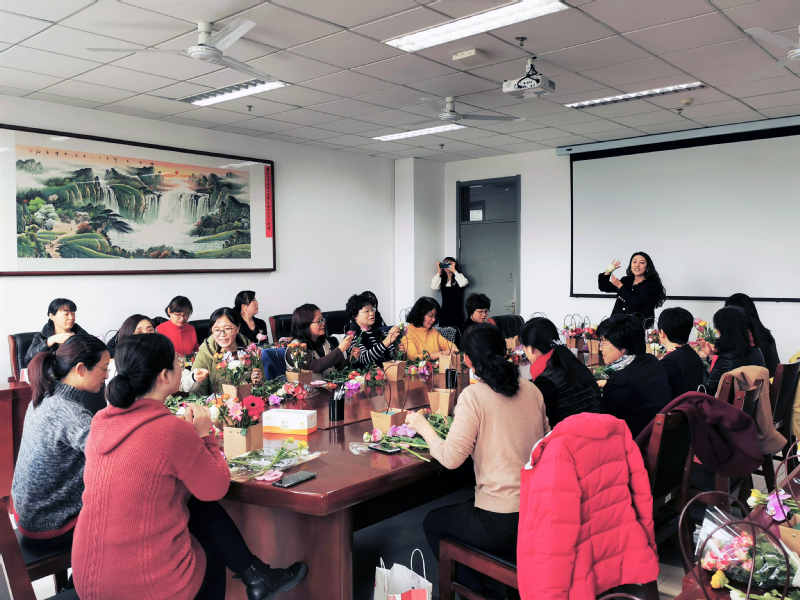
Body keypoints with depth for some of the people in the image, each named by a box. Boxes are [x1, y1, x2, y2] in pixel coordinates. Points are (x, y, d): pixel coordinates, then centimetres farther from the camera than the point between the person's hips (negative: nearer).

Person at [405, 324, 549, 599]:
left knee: (433, 522, 21)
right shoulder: (532, 390, 2)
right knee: (466, 507, 33)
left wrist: (423, 426, -1)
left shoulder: (474, 395, -16)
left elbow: (451, 458, -18)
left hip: (504, 524, -7)